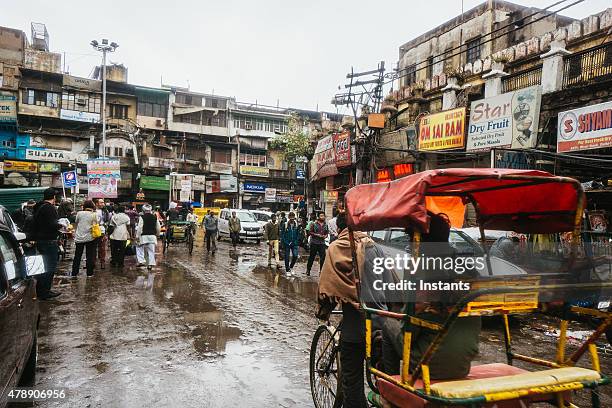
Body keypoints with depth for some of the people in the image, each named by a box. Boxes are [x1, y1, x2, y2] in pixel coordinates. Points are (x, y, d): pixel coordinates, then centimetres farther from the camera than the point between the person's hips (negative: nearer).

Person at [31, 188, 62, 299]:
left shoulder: (38, 207, 14)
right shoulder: (50, 208, -16)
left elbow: (34, 224, 20)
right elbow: (52, 225, -24)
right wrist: (60, 225, -6)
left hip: (40, 240, 10)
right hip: (49, 241, -10)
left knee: (44, 266, 17)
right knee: (50, 266, -3)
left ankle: (41, 290, 24)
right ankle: (44, 292, 1)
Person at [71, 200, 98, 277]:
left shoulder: (79, 213, -2)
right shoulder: (94, 215, -8)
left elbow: (75, 223, 9)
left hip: (79, 237, 2)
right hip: (90, 237, -2)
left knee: (77, 256, 11)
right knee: (90, 256, 6)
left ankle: (74, 273, 16)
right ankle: (89, 273, 10)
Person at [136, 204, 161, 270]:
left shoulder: (142, 217, -7)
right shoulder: (155, 217, 6)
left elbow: (140, 227, -11)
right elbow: (158, 227, 11)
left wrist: (137, 236, -5)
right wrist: (157, 234, 26)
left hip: (144, 236, -4)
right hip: (152, 236, 4)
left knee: (139, 248, 13)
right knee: (151, 251, 7)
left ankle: (141, 261, 3)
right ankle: (151, 264, 7)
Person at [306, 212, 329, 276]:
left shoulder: (326, 224, 7)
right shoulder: (314, 224, -4)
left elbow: (327, 232, 18)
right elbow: (310, 232, -3)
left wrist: (326, 235, -3)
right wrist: (316, 234, -14)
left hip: (322, 243, 3)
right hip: (314, 242, -3)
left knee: (323, 257, -2)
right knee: (312, 257, 7)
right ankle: (308, 270, 21)